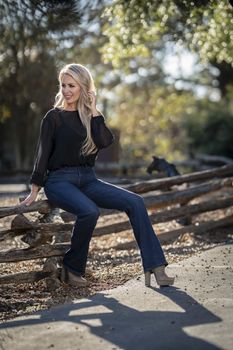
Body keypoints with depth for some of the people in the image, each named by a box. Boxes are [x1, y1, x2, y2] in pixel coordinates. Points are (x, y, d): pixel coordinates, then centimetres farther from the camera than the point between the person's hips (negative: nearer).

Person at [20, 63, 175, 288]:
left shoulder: (91, 116, 12)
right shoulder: (54, 117, 2)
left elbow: (105, 141, -7)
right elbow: (43, 154, -2)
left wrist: (93, 111, -6)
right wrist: (34, 191, -8)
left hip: (88, 179, 5)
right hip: (60, 180, -4)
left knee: (134, 202, -16)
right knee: (89, 211, -35)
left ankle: (155, 267, -19)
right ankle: (71, 270, -14)